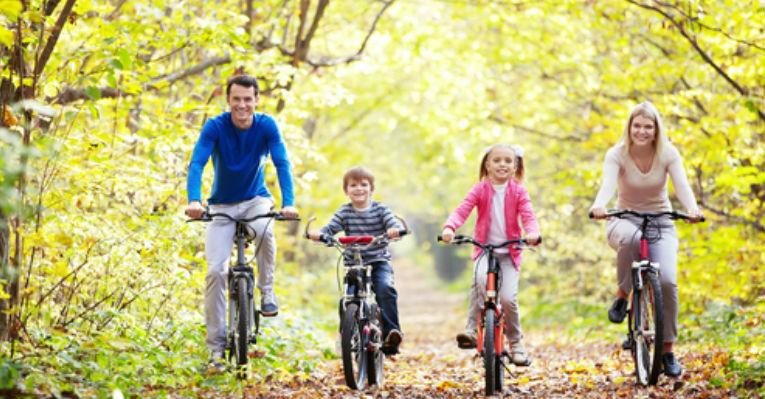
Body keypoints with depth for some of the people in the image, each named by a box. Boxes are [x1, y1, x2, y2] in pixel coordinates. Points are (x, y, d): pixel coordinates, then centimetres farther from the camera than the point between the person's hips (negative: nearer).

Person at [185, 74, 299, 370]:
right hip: (222, 205, 0)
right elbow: (197, 163, -27)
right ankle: (216, 343, -2)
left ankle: (267, 291, -12)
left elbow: (282, 164, -22)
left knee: (264, 230, -35)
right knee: (215, 271, -12)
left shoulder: (267, 126, -14)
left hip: (256, 199, 0)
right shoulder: (215, 127, -17)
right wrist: (193, 200, -45)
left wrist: (288, 202, -37)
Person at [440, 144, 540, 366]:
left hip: (509, 251, 1)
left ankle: (516, 343, 11)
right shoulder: (480, 190, 1)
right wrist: (449, 227, -30)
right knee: (481, 278, -34)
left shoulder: (518, 192, 3)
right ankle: (471, 329, -23)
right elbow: (462, 210, -9)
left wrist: (533, 233, -31)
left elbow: (528, 216, -8)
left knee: (508, 298, -13)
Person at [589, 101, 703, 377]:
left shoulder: (668, 154, -9)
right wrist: (599, 205, -52)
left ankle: (668, 350, -5)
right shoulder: (617, 154, -12)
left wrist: (692, 209, -46)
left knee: (667, 281, -20)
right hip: (625, 221, -1)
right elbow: (608, 183, -29)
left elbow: (682, 185, -23)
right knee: (631, 239, -40)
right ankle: (622, 295, -15)